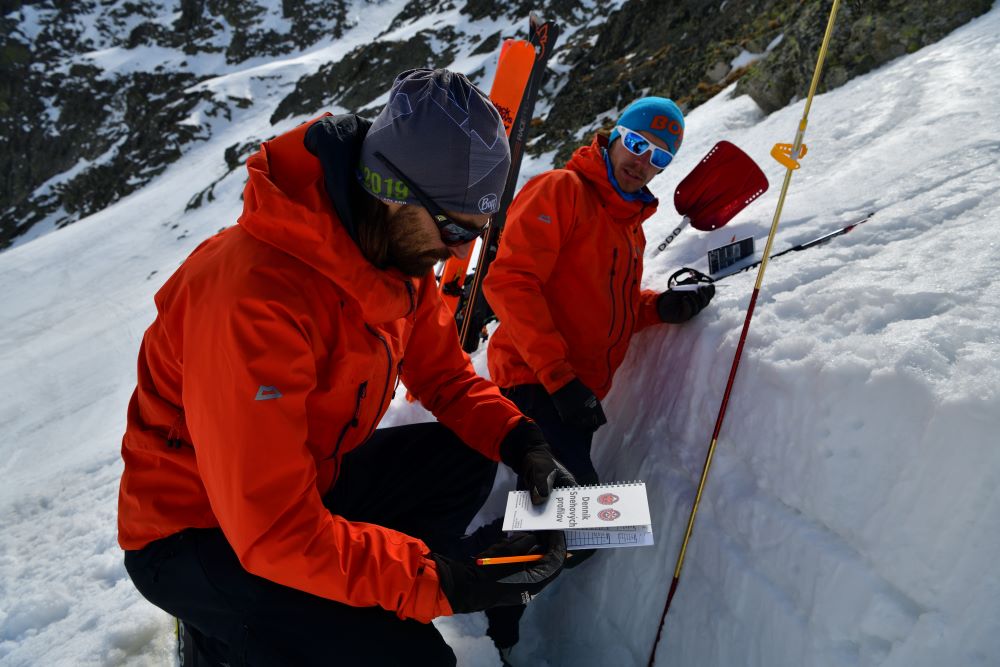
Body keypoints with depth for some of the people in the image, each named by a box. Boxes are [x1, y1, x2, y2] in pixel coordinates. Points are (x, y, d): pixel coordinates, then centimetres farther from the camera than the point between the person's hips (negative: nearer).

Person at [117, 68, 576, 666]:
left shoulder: (401, 247, -8)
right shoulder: (254, 298, -34)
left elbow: (446, 376, 2)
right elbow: (275, 532, -33)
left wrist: (523, 443, -15)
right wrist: (446, 583, -34)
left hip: (315, 476, 8)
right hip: (201, 534, -7)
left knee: (468, 456, -1)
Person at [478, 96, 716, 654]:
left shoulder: (632, 225, 20)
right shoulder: (562, 190, -6)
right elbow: (510, 280, -17)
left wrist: (663, 307, 2)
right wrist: (558, 374, -23)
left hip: (577, 392, 9)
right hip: (535, 382, -9)